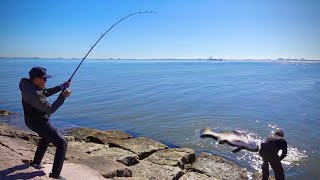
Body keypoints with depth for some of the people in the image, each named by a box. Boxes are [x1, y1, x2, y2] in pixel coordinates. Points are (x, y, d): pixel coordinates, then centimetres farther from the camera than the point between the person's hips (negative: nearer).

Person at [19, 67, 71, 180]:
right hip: (39, 122, -10)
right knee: (62, 143, -8)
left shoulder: (29, 83, -5)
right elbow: (50, 109, -25)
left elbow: (47, 92, 8)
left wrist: (62, 86, -2)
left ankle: (36, 163, 47)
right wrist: (63, 96, -19)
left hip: (32, 120, 10)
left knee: (46, 138, 35)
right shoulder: (34, 94, -33)